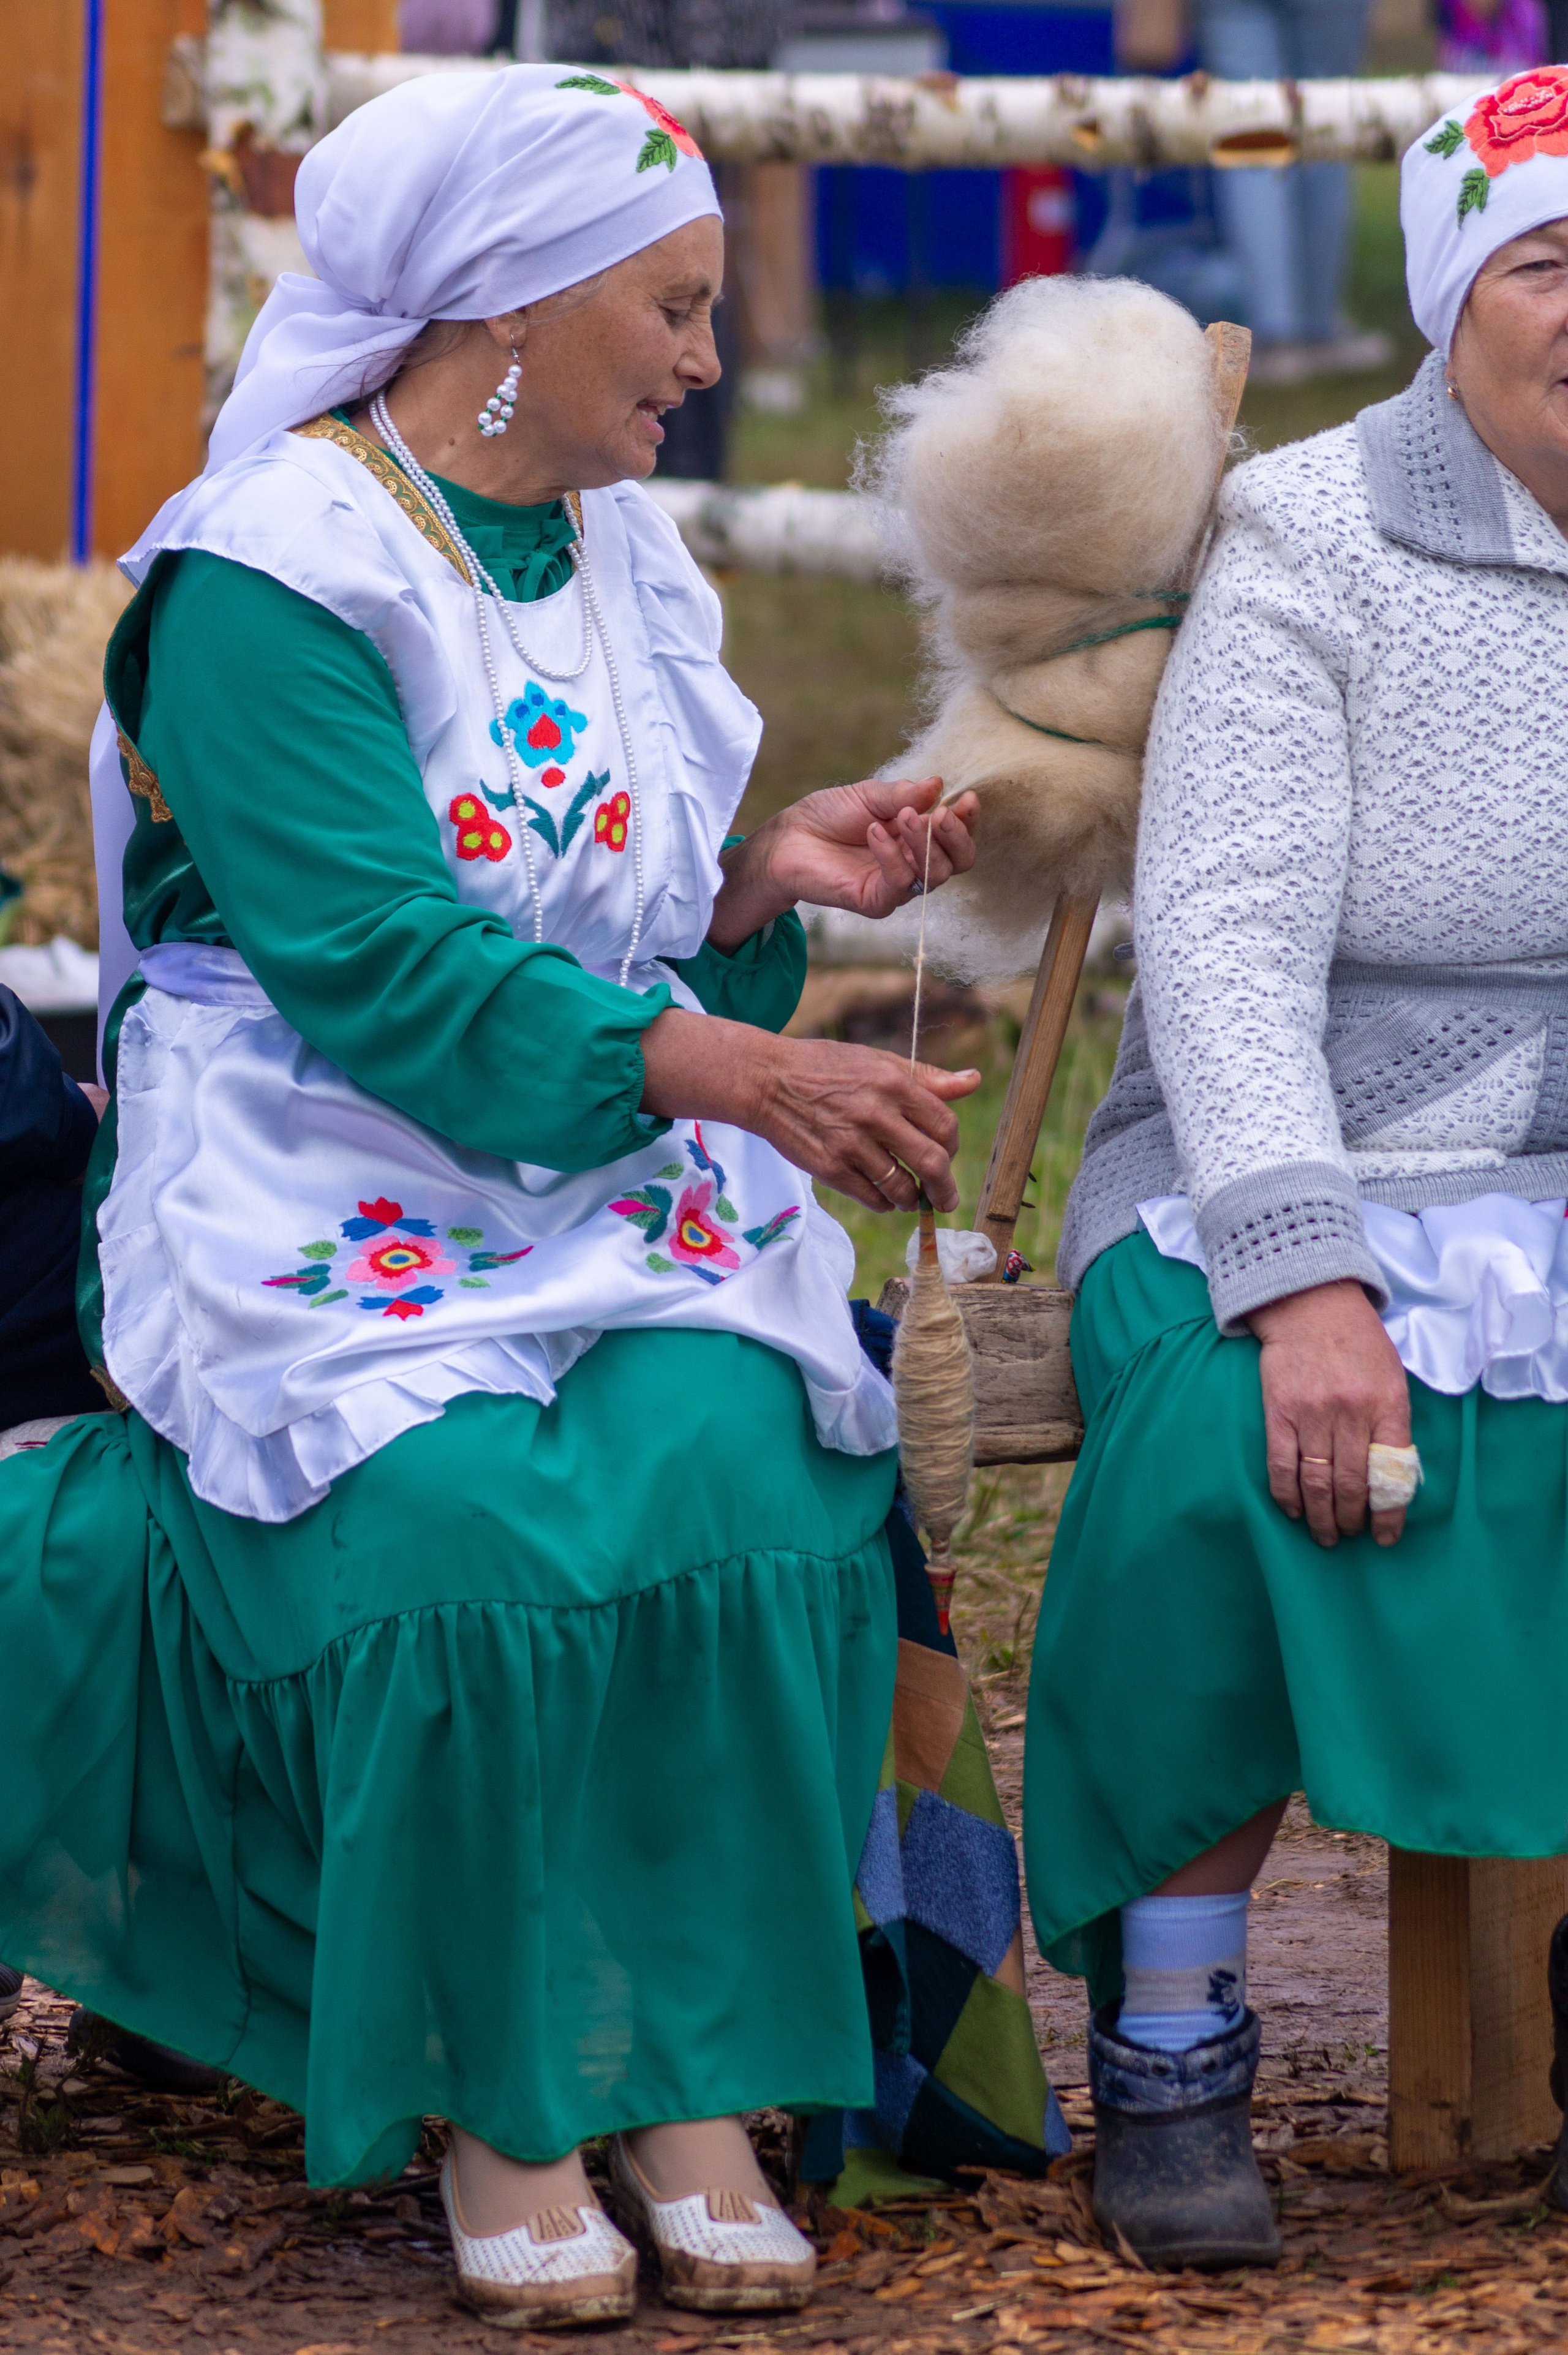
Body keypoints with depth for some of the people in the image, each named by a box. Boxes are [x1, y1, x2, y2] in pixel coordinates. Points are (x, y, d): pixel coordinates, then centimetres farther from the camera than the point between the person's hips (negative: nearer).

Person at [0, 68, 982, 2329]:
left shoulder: (625, 561, 15)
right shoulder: (269, 576, -10)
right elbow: (376, 961, -21)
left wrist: (768, 882, 2)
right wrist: (742, 1073, -28)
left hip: (614, 1189, 6)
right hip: (321, 1193, -6)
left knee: (732, 1462, -26)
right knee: (465, 1526, -33)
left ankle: (691, 2090, -22)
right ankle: (495, 2105, -18)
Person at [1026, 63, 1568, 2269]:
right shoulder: (1314, 553, -4)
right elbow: (1224, 940, -12)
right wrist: (1307, 1282, -26)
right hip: (1306, 1172, -3)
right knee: (1235, 1440, -34)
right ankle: (1168, 2042, -17)